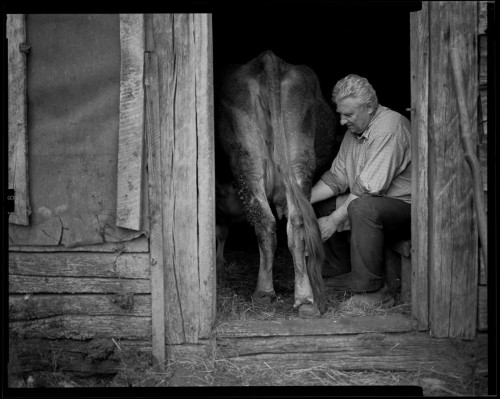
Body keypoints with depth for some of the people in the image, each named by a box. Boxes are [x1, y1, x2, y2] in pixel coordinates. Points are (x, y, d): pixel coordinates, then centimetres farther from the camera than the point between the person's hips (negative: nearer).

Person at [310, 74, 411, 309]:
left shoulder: (390, 126, -22)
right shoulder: (354, 130, 7)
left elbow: (370, 187, -27)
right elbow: (337, 177, 7)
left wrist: (335, 219, -22)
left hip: (408, 205, -9)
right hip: (373, 203, 9)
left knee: (362, 207, -35)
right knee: (321, 204, 7)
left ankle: (373, 292, -26)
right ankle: (340, 274, 14)